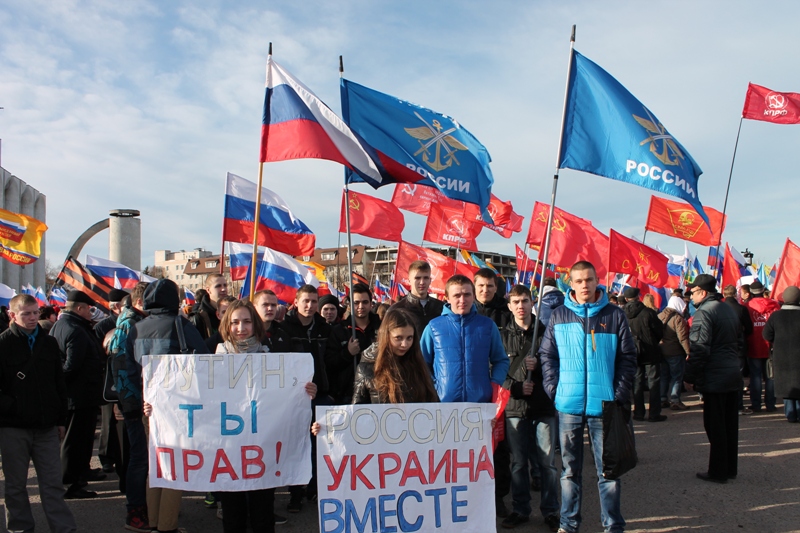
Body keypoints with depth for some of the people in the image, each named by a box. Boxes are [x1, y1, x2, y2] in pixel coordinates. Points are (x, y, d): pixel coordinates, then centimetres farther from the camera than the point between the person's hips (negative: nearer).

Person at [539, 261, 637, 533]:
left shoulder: (614, 315, 2)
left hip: (604, 404, -1)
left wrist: (621, 394, -5)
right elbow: (547, 355, 6)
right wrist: (554, 389, -4)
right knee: (569, 469, 11)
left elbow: (627, 358, 3)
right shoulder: (559, 316, 4)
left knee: (608, 468, 6)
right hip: (569, 405, 1)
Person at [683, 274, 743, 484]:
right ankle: (730, 468, 24)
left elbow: (699, 349, -20)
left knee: (715, 427, 0)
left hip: (714, 378, -9)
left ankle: (718, 472, 7)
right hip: (733, 375, 9)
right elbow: (739, 340, 23)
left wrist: (690, 377, -14)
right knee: (730, 424, 15)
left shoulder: (704, 312, -16)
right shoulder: (729, 309, 12)